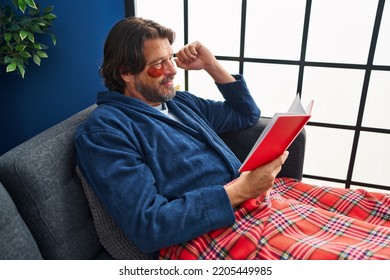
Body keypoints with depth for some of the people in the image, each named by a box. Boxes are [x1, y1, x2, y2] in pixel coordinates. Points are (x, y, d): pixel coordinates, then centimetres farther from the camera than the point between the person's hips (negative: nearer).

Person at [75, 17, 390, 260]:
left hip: (256, 195, 9)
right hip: (204, 232, -8)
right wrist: (240, 190, -21)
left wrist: (212, 65, 14)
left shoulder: (180, 101, 17)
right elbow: (148, 226, -17)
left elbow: (246, 114, 28)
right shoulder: (103, 130, -7)